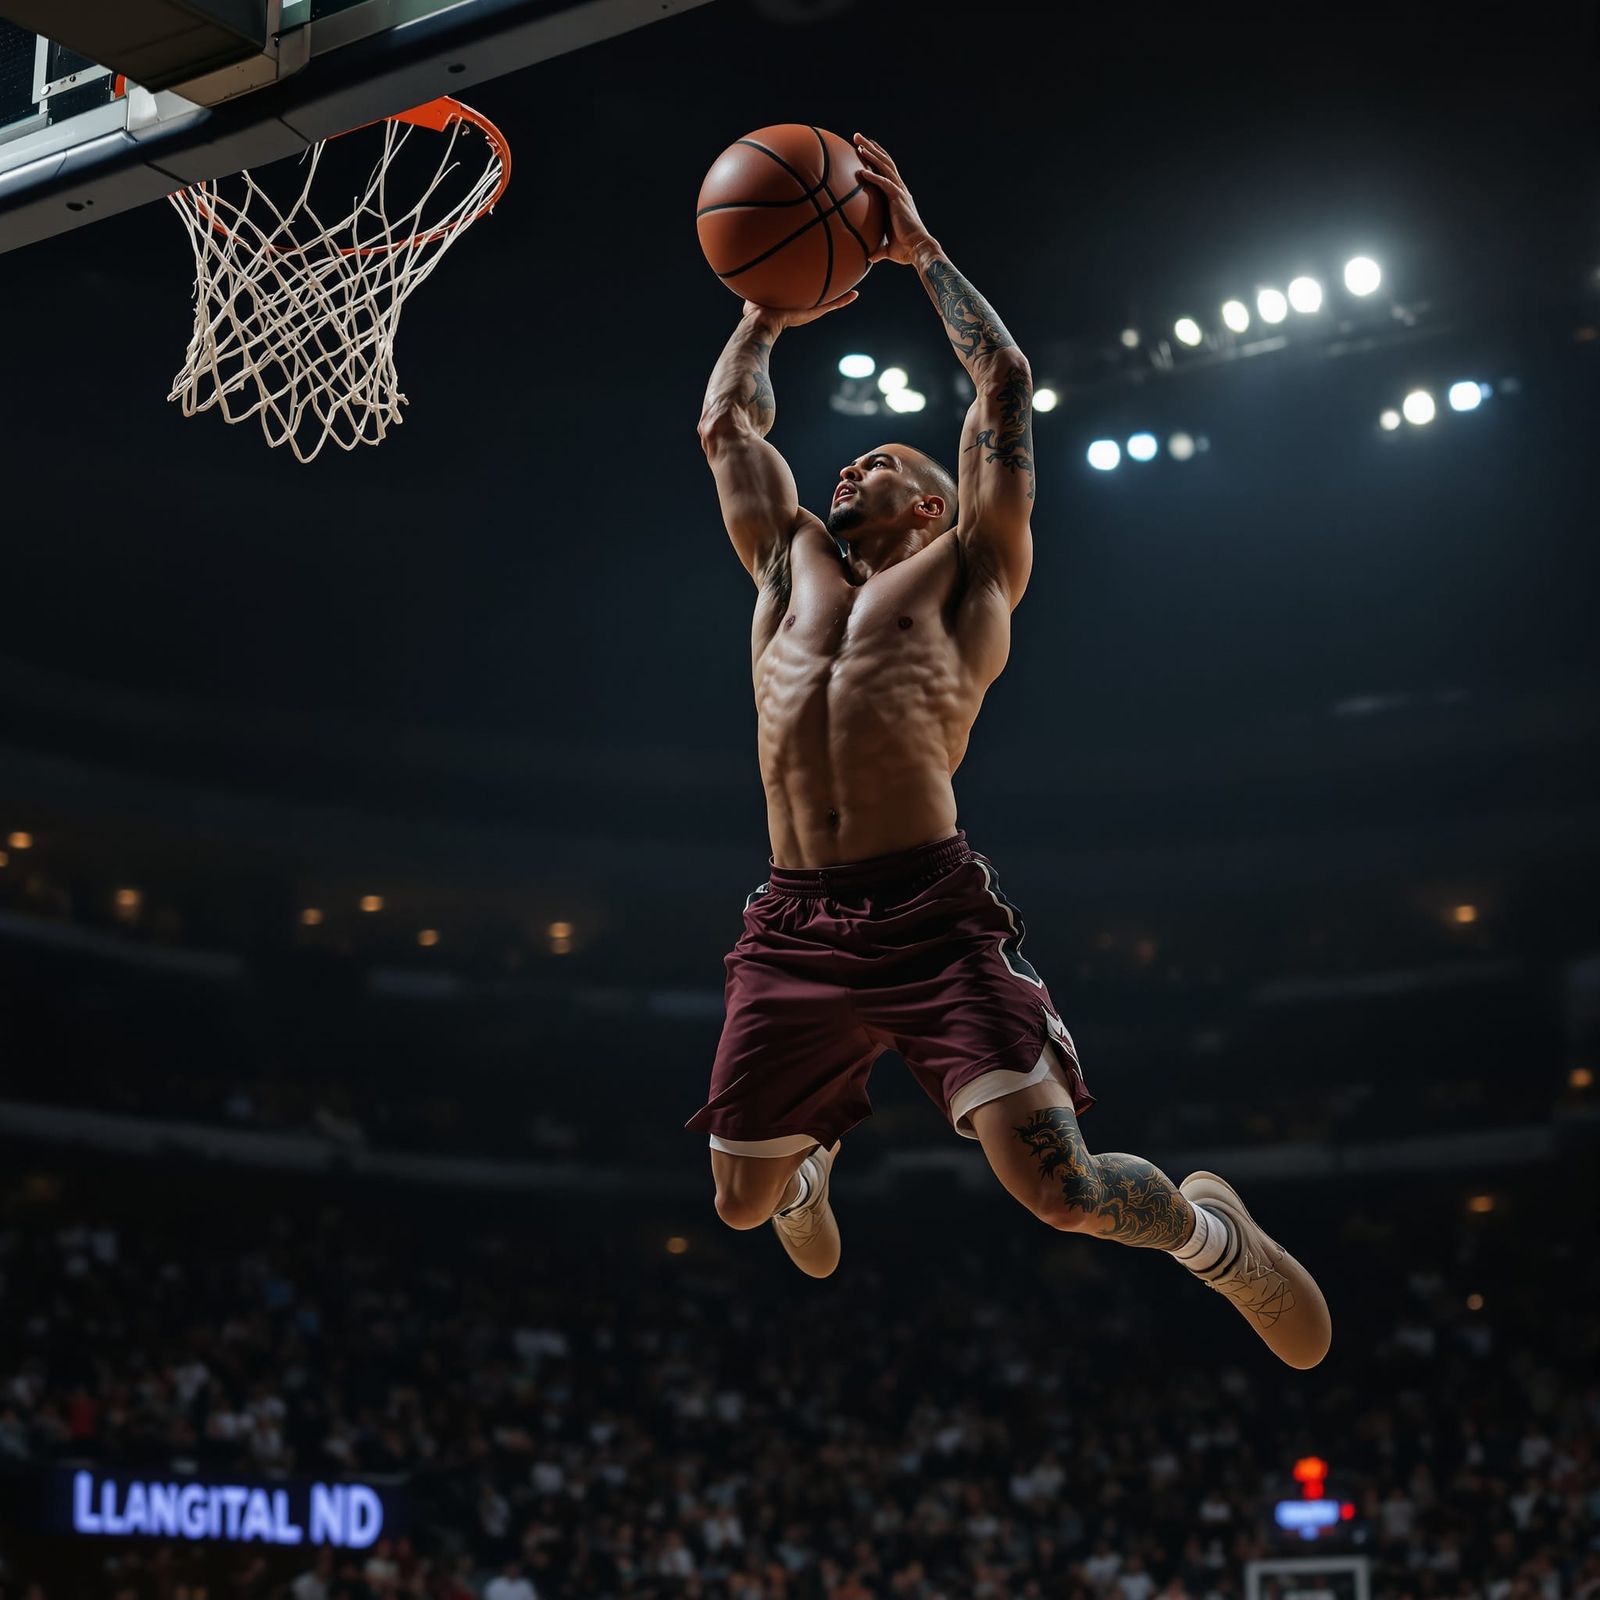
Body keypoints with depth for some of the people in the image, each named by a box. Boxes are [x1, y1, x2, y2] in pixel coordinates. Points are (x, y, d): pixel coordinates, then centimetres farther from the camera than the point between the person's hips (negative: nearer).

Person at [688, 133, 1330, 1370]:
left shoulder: (967, 569, 15)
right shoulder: (789, 560, 25)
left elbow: (1005, 385, 12)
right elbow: (728, 420, 32)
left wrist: (918, 250, 20)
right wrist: (777, 298, 40)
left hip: (933, 914, -4)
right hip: (793, 927, 4)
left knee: (1059, 1183, -16)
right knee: (742, 1198, 13)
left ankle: (1211, 1232, 16)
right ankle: (815, 1164, 50)